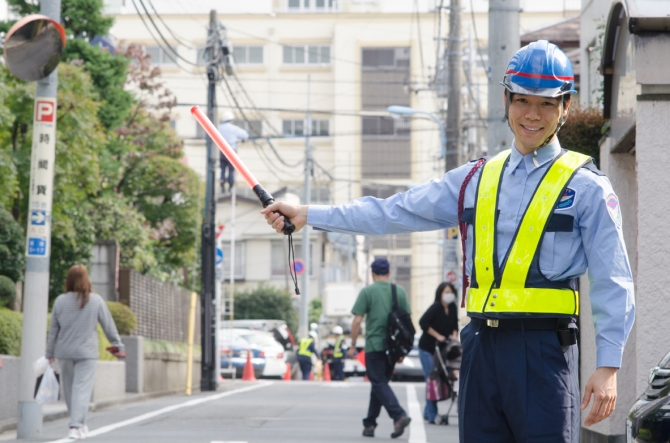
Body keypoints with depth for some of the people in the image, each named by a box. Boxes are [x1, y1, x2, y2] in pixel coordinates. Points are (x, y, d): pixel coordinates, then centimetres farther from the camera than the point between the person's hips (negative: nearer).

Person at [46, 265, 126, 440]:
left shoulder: (60, 301, -2)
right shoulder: (96, 301, -6)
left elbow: (53, 329, 3)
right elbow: (108, 325, 0)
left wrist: (49, 353, 11)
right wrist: (118, 346, 11)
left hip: (64, 353, 2)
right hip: (86, 352, -2)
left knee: (69, 388, 15)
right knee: (82, 389, -3)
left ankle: (79, 424, 27)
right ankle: (76, 427, -12)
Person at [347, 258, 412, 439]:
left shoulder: (367, 292, -4)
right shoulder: (399, 291, 7)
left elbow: (357, 320, -8)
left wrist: (353, 345, -1)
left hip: (374, 345, -5)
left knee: (379, 384, -5)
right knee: (379, 383, 15)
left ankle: (399, 415, -25)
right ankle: (369, 424, 19)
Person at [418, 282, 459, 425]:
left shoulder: (452, 308, 3)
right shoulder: (435, 307, -16)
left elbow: (454, 324, 14)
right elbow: (423, 322, -23)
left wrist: (454, 335, -7)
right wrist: (437, 336, -20)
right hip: (427, 349, -7)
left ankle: (428, 413, 18)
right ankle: (432, 416, -9)